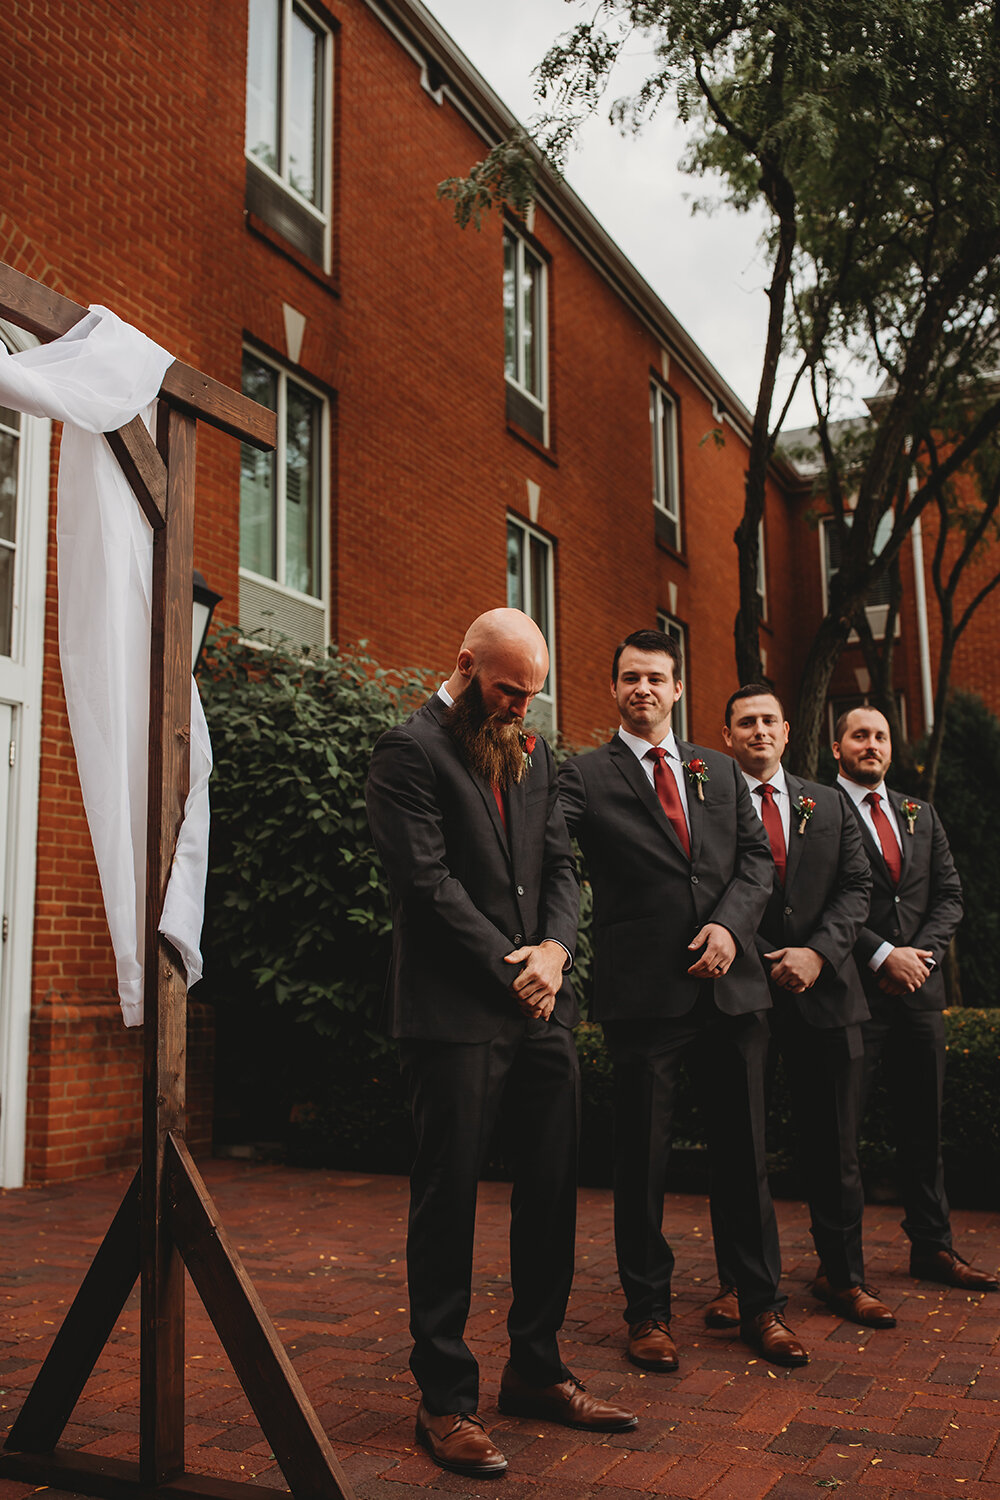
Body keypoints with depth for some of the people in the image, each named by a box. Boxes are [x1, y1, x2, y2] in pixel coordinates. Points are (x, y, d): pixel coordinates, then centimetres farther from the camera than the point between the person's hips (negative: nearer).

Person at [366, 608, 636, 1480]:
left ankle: (536, 1372, 27)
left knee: (552, 1190, 12)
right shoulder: (410, 752, -6)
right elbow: (430, 881, -13)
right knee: (448, 1201, 0)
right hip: (455, 1014, -7)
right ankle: (446, 1399, 13)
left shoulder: (533, 754, 17)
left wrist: (554, 950, -4)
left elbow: (560, 864, 14)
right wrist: (509, 970, -11)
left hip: (540, 1011, 7)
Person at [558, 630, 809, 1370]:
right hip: (644, 993, -3)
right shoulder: (586, 776, 2)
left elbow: (757, 856, 10)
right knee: (643, 1160, 6)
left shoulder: (722, 771, 15)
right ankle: (648, 1311, 21)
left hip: (733, 983, 4)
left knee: (745, 1152, 11)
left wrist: (730, 924, -6)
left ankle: (763, 1305, 25)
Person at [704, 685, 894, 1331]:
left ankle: (843, 1276, 24)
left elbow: (856, 886, 8)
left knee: (834, 1145, 10)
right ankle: (736, 1282, 16)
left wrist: (818, 951, -8)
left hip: (823, 990, 4)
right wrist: (766, 963, -10)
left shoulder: (829, 805, 13)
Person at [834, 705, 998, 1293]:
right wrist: (883, 955, -16)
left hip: (919, 987, 6)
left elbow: (950, 894, 11)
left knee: (925, 1123, 13)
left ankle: (933, 1246, 24)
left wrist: (921, 954, -4)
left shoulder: (921, 815, 17)